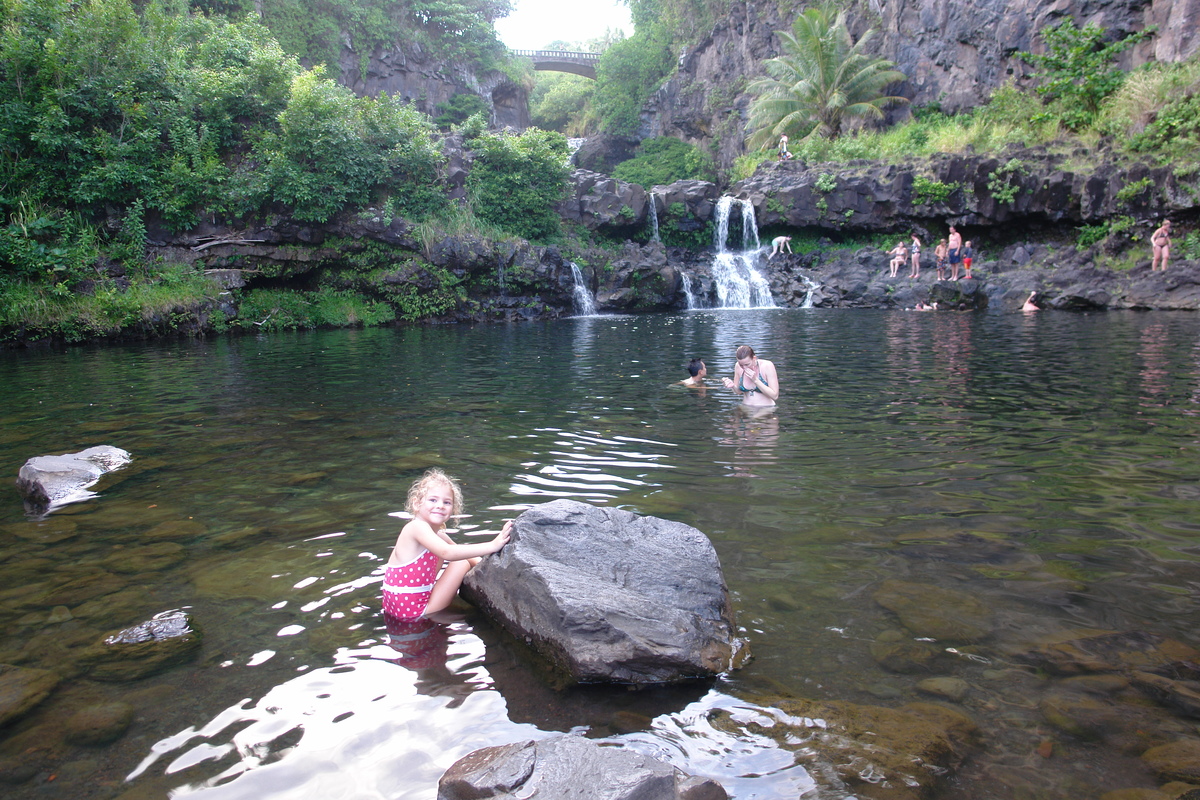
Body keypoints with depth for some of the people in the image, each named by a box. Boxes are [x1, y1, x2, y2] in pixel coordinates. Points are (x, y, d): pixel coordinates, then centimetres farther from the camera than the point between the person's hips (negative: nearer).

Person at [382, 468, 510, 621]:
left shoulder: (437, 533, 6)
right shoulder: (417, 526, -22)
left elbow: (460, 553, 13)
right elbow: (447, 553, -35)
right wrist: (491, 546, -38)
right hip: (412, 610, -9)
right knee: (462, 563, -9)